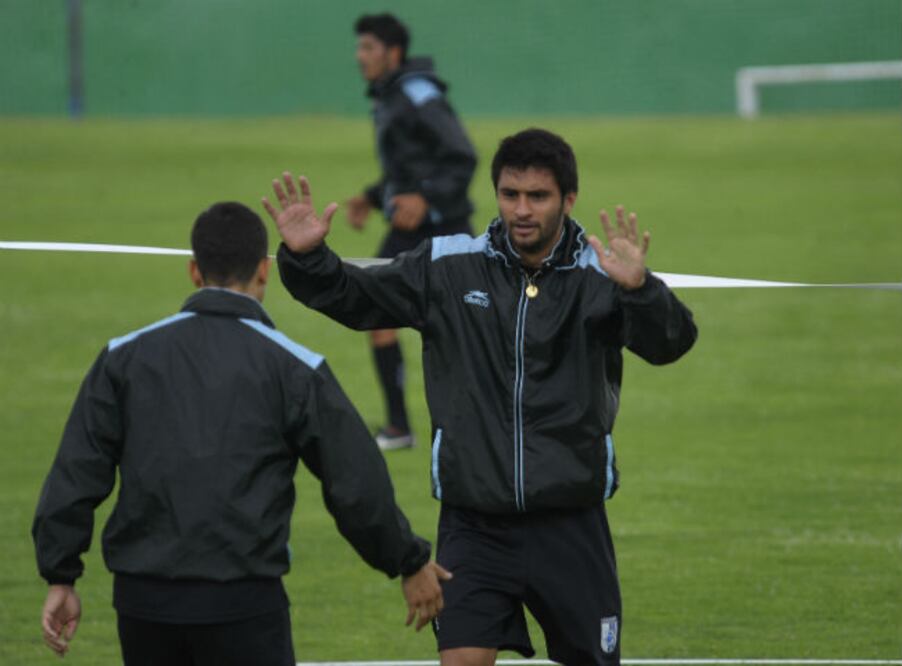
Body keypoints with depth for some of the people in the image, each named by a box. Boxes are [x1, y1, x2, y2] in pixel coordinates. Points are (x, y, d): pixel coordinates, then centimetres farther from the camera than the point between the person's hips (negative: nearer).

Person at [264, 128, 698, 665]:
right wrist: (306, 256, -14)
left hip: (570, 525, -1)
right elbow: (349, 295, 6)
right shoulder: (448, 268, 0)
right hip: (473, 525, 1)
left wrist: (639, 288, -44)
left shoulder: (599, 275, -7)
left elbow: (671, 342, -22)